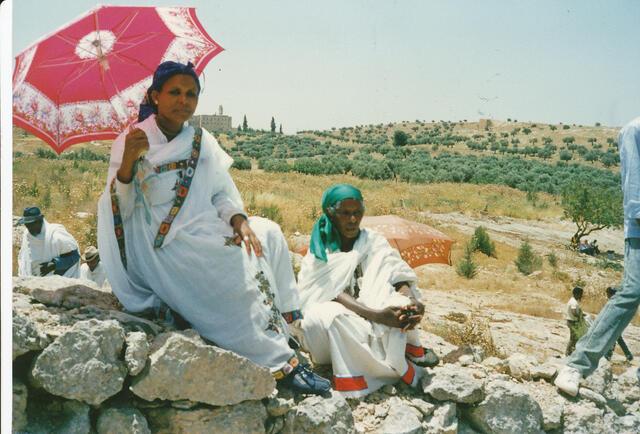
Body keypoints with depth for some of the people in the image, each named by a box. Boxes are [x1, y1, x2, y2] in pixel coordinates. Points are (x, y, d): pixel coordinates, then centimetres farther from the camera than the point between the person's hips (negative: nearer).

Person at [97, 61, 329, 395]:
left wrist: (239, 220, -12)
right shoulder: (132, 141, -5)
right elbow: (118, 210, -11)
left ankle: (283, 318, -5)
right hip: (165, 246, -6)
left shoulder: (202, 142, 10)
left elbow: (222, 193, 9)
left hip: (207, 233, 6)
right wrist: (128, 161, -28)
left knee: (267, 232, -10)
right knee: (236, 276, -24)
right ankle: (279, 362, -14)